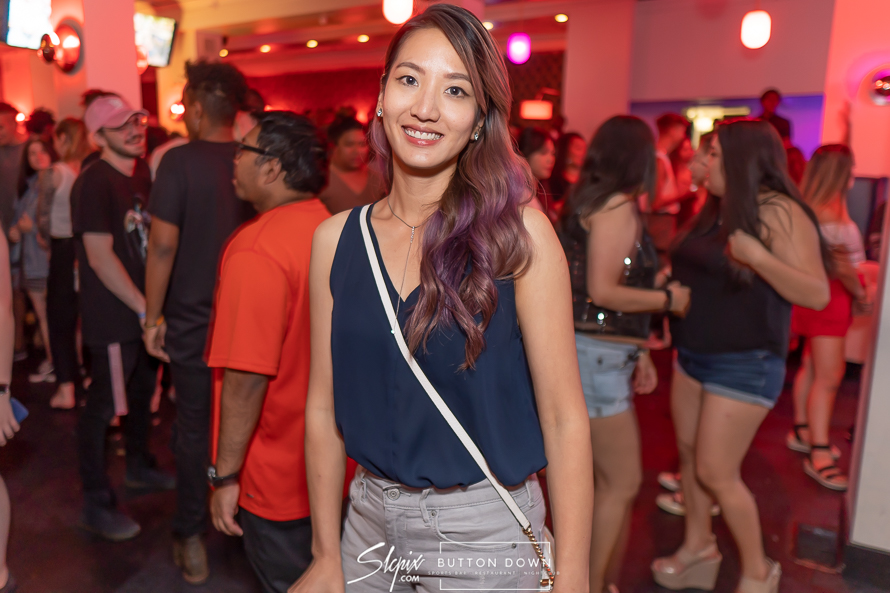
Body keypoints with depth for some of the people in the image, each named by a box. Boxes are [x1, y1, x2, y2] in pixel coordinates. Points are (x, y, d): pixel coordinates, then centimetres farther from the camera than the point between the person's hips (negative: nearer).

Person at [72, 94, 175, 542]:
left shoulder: (143, 172, 9)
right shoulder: (93, 183, -16)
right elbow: (100, 256, -21)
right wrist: (144, 308, -21)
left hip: (145, 308, 8)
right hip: (113, 316, -8)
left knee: (143, 391, 22)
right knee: (103, 406, 2)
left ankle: (139, 466, 42)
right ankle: (96, 504, 16)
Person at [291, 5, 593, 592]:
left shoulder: (518, 231, -14)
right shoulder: (335, 239, -4)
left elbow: (565, 419, -13)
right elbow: (325, 406, 0)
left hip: (485, 528, -3)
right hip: (369, 519, 4)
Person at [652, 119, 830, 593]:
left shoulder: (778, 212, -16)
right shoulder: (716, 209, 8)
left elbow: (818, 295, -21)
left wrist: (759, 257, -33)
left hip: (744, 364, -8)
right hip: (693, 354, 8)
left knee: (716, 473, -2)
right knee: (688, 453, 13)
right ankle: (698, 544, 33)